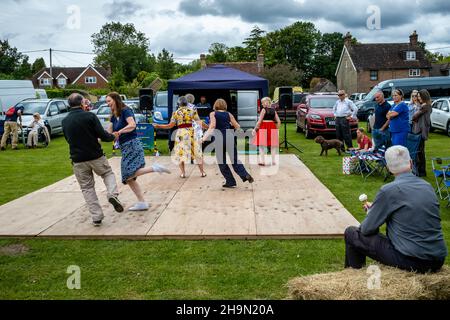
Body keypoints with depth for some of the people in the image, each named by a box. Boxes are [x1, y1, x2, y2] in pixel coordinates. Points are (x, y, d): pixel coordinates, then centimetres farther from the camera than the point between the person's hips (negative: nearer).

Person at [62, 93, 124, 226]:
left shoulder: (65, 121, 3)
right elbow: (103, 136, -13)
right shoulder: (89, 116, -10)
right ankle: (112, 194, -6)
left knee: (87, 188, 12)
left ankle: (97, 217, 9)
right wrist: (113, 137, 8)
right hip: (96, 156, -2)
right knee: (108, 173, 21)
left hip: (78, 160, 3)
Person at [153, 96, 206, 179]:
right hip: (192, 132, 1)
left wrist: (158, 126, 5)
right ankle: (202, 172, 11)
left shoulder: (176, 112, 2)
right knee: (197, 153, 9)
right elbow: (199, 123, -2)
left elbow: (171, 125, -3)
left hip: (181, 133, -1)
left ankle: (183, 173, 6)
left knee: (181, 153, 10)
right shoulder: (192, 111, 3)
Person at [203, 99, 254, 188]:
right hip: (230, 136, 2)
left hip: (219, 138, -2)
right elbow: (237, 127, 11)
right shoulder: (229, 114, 11)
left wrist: (206, 136, -10)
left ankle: (230, 181, 10)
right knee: (234, 159, 10)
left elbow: (212, 126, -10)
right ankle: (245, 175, -9)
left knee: (222, 161, 9)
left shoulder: (213, 114, 5)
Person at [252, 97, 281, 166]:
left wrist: (255, 129, -5)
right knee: (273, 145, 11)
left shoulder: (264, 109, -6)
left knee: (262, 145, 3)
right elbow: (279, 122, 5)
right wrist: (276, 128, 16)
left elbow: (259, 121, -10)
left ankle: (262, 161, 0)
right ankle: (273, 161, 14)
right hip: (272, 128, 5)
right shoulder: (273, 110, 7)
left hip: (264, 128, -5)